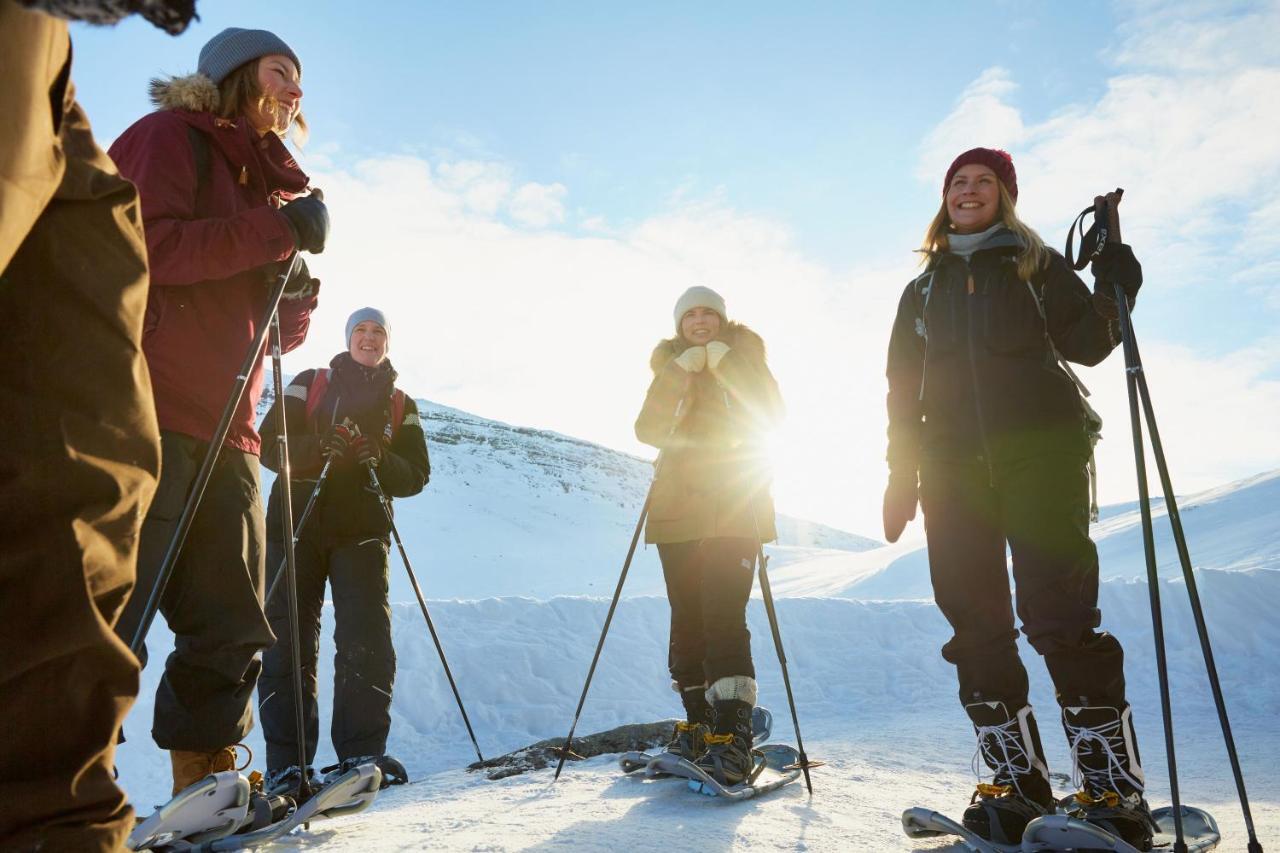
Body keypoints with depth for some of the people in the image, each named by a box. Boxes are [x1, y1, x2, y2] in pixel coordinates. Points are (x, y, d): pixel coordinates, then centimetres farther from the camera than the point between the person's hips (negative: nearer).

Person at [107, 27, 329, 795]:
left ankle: (208, 778, 19)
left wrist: (296, 291, 3)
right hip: (150, 413, -8)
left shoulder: (270, 185, 24)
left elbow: (276, 332, 24)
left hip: (223, 432, 8)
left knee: (232, 624, 9)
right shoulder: (171, 138, 4)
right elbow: (143, 244, -15)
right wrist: (275, 231, -15)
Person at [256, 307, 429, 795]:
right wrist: (318, 448, -15)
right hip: (297, 522, 0)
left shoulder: (401, 405, 17)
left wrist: (380, 461, -12)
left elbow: (417, 475, 8)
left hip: (362, 529, 1)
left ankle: (362, 752, -1)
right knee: (289, 640, -4)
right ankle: (286, 762, 0)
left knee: (367, 640, -9)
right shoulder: (310, 384, 14)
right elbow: (270, 444, 4)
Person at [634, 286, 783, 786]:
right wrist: (680, 372, -14)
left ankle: (732, 739, -16)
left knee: (723, 618, -15)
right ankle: (698, 726, 18)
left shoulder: (743, 355, 8)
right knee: (687, 622, 6)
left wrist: (722, 359, -16)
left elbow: (769, 412, -11)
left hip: (734, 507, -4)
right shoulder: (670, 365, 15)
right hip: (678, 509, 4)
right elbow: (647, 431, -3)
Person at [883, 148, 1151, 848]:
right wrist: (902, 475, 10)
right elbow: (902, 387, 17)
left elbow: (1085, 344, 7)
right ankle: (1018, 787, 4)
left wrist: (1114, 290, -9)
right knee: (973, 619, -3)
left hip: (1039, 447, -3)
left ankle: (1117, 796, -4)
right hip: (952, 462, 3)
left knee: (1058, 612, -11)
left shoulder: (1038, 266, 14)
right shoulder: (923, 289, 20)